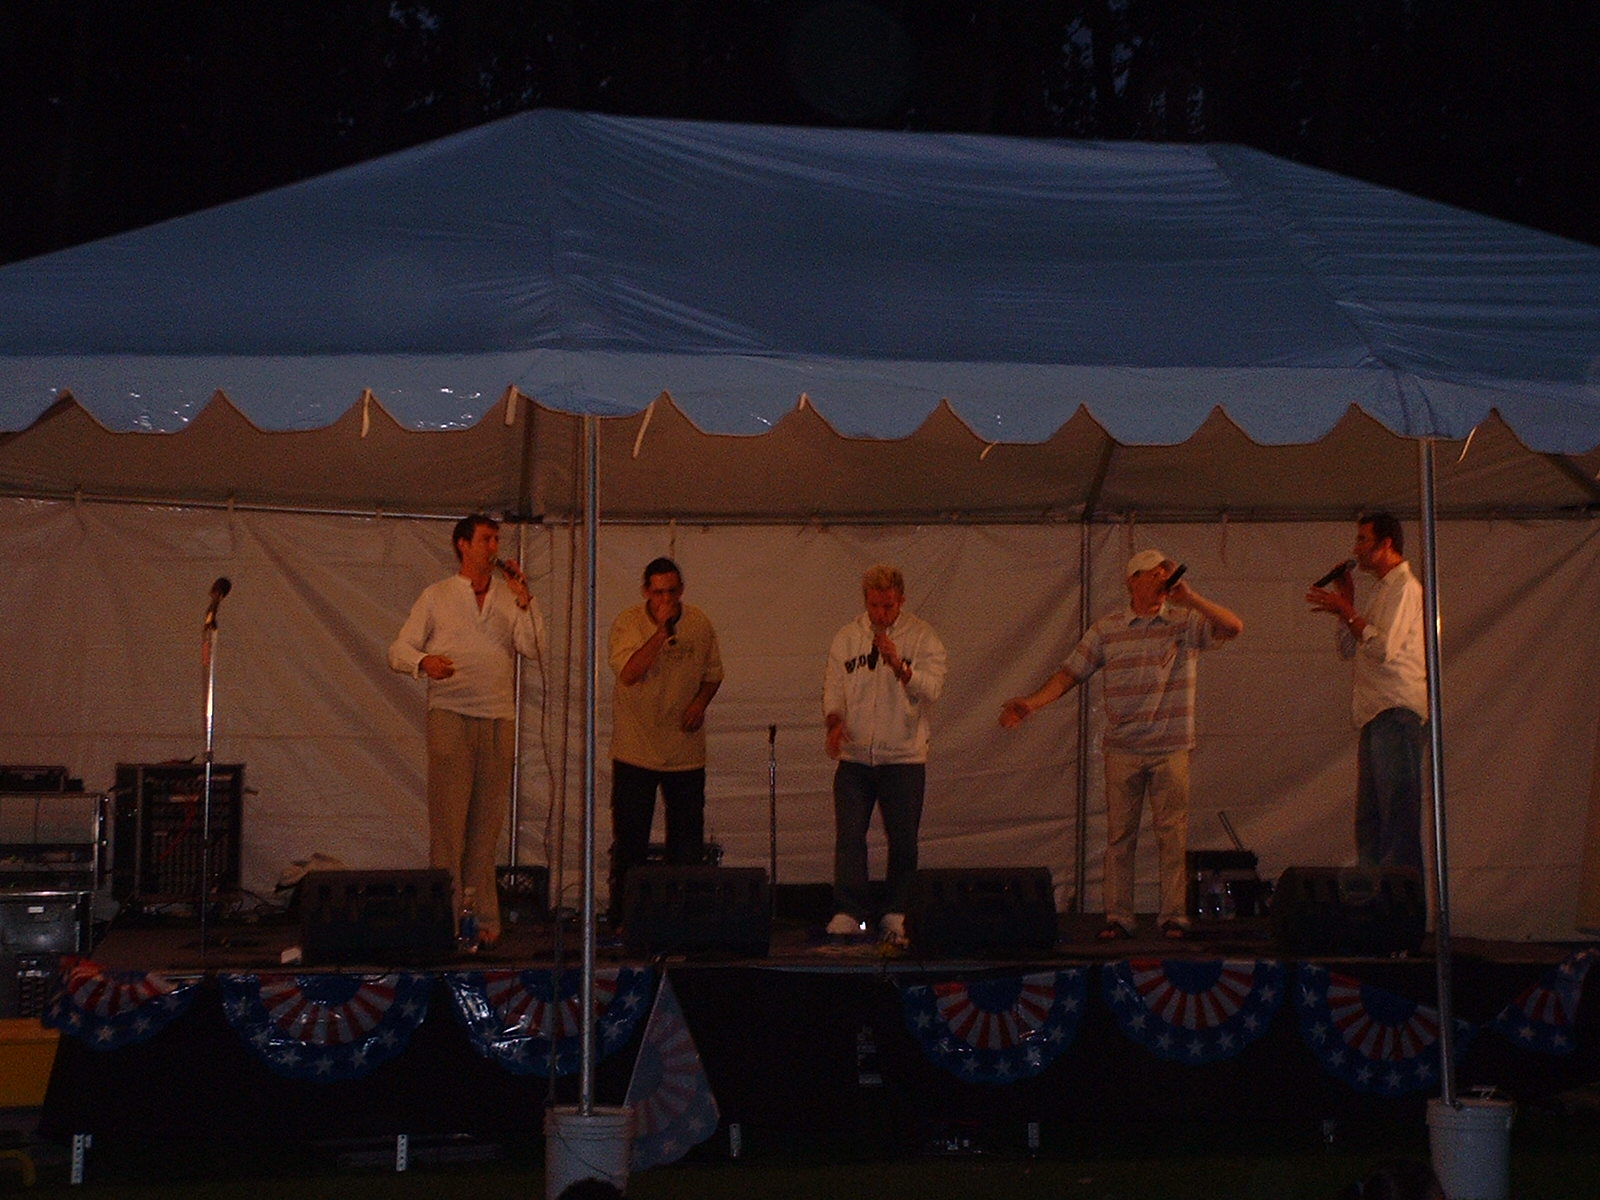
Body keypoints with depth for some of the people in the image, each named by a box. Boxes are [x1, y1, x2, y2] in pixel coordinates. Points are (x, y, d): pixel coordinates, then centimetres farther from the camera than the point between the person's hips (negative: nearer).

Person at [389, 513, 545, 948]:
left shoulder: (510, 598, 15)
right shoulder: (436, 596, 9)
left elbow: (535, 648, 2)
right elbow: (399, 650, 4)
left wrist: (523, 598, -4)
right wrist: (423, 661, -17)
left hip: (499, 718, 3)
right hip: (450, 714, -2)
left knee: (487, 821, 3)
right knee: (448, 817, -7)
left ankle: (483, 917, 6)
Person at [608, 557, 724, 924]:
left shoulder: (699, 624, 2)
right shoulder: (628, 623, -9)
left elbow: (713, 673, 15)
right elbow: (629, 673, -23)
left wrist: (701, 701, -5)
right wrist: (662, 630, -27)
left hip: (686, 751, 3)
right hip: (636, 751, -3)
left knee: (688, 839, 6)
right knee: (630, 841, 1)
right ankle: (623, 918, 9)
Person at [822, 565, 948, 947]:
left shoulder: (922, 637, 0)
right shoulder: (846, 638, 9)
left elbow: (931, 690, -11)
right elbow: (832, 688, 10)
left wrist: (898, 665, -26)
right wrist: (834, 722, -9)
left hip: (904, 758, -2)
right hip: (854, 756, 2)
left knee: (902, 840, 1)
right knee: (848, 835, -4)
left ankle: (895, 915, 13)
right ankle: (848, 912, 0)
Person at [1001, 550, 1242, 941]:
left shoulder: (1185, 622, 3)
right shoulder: (1106, 629, 6)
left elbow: (1234, 627, -9)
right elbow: (1070, 672, 6)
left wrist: (1191, 598, -19)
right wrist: (1031, 703, -7)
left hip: (1171, 748, -1)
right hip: (1122, 750, 1)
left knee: (1173, 834, 0)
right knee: (1119, 835, 3)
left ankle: (1174, 916, 7)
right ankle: (1117, 917, 8)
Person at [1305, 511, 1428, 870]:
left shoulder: (1404, 587, -7)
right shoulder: (1384, 591, 24)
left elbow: (1383, 647, -20)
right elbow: (1348, 649, 24)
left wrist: (1346, 612, -12)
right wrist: (1345, 604, 14)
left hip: (1396, 712, -10)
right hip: (1376, 715, 10)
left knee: (1399, 814, -11)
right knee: (1369, 818, 11)